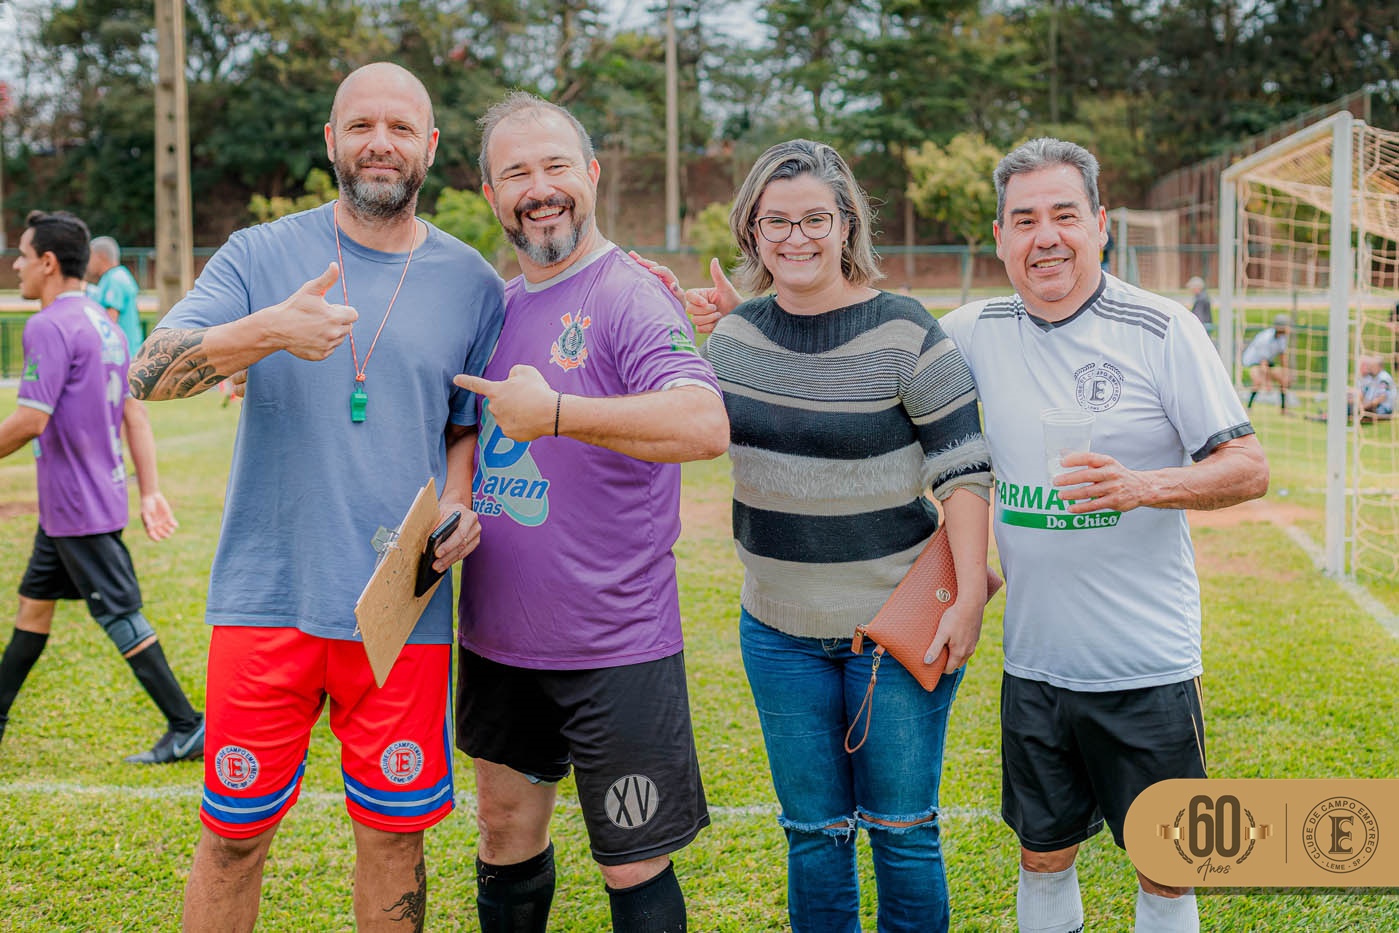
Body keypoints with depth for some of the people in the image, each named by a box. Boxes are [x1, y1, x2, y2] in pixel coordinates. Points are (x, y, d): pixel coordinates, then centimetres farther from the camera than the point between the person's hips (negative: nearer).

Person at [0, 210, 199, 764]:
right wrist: (150, 491, 12)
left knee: (120, 616, -4)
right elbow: (134, 415, 11)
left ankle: (188, 728, 1)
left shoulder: (48, 327, -17)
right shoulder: (103, 324, 12)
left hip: (78, 505, -9)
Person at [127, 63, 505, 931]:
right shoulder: (260, 256, 1)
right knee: (234, 832, 8)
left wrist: (460, 508, -5)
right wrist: (265, 333, -29)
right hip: (268, 597, -1)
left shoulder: (472, 283, 6)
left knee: (393, 832, 9)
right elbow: (150, 372, -11)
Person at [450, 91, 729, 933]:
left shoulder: (631, 297, -14)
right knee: (507, 836, 20)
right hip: (498, 638, 7)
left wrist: (553, 411, -27)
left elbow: (705, 425, -32)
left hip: (615, 649, -7)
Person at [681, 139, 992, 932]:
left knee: (901, 830, 6)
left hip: (899, 623, -4)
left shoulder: (904, 334, -12)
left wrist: (969, 597, -16)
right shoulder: (735, 331, 3)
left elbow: (965, 469, -11)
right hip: (780, 629, 4)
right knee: (813, 832, 12)